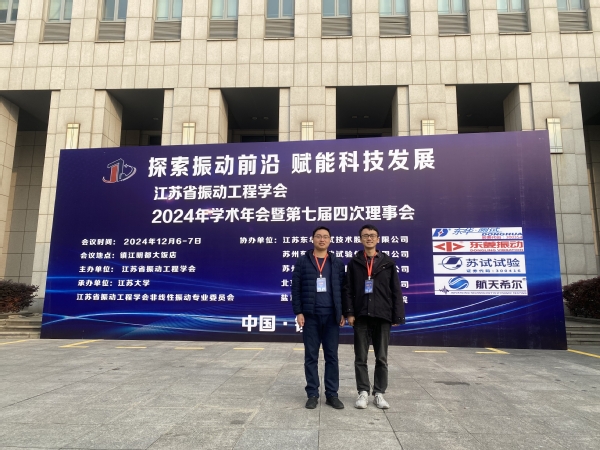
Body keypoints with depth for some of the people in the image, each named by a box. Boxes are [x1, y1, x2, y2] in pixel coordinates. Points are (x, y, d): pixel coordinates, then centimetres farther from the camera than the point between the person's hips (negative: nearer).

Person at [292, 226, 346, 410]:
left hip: (331, 316, 1)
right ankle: (312, 394, 16)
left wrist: (342, 313, 2)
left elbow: (342, 289, 8)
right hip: (310, 316, -1)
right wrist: (298, 312, -5)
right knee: (311, 356, 6)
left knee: (332, 356, 7)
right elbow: (296, 288, 1)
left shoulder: (337, 263, 8)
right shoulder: (302, 261, 4)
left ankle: (332, 394, 17)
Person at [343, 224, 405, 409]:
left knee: (381, 358, 8)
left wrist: (398, 316, -2)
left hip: (382, 317, 0)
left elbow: (396, 291, 3)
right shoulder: (354, 263, 6)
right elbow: (348, 290, 3)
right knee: (360, 358, 6)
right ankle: (363, 392, 18)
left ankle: (379, 393, 20)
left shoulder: (388, 263, 5)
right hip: (361, 316, 0)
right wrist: (349, 313, -7)